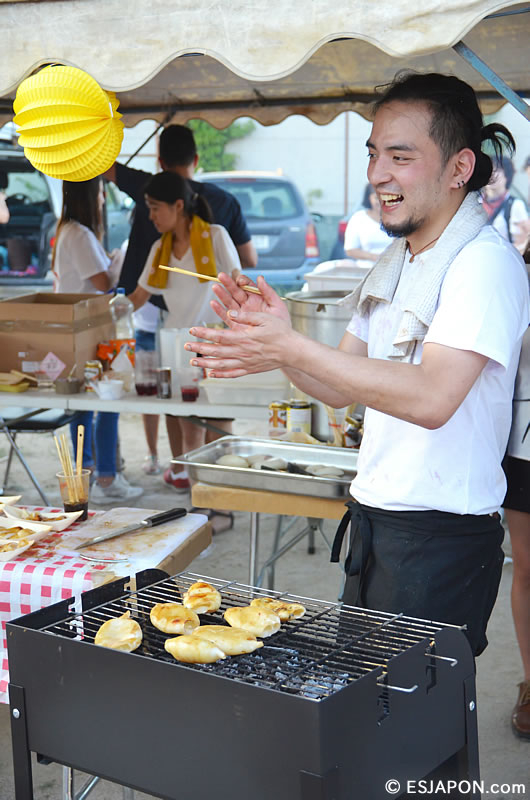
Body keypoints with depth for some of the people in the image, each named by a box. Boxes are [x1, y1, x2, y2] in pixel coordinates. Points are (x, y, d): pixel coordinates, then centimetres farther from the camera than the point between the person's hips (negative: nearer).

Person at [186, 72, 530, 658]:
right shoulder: (393, 262, 12)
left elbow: (432, 398, -28)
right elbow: (342, 389, 12)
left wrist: (292, 349, -28)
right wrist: (274, 341, -7)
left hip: (441, 542, -8)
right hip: (372, 522, 8)